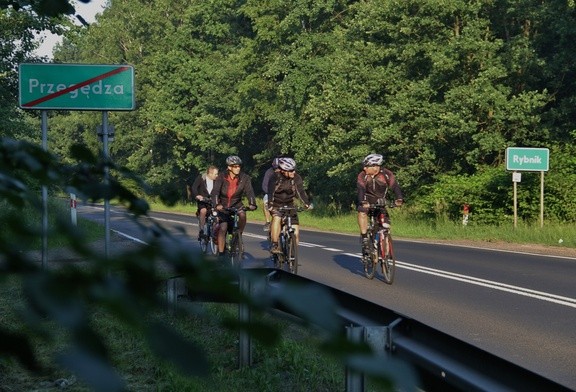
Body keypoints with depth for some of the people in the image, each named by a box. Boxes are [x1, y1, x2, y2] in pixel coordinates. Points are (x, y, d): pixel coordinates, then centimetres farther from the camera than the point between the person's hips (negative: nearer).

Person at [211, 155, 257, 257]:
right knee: (223, 228, -13)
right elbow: (215, 191, -26)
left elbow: (249, 191, -23)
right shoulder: (221, 177, -15)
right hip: (223, 206, -1)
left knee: (242, 214, -31)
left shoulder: (244, 178, -12)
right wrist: (217, 204, -44)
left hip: (236, 204, 1)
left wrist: (252, 204, -42)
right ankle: (221, 254, -3)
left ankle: (239, 235, -9)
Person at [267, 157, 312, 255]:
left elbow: (301, 191, -21)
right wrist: (270, 205, -47)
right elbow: (271, 192, -32)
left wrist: (307, 203, -37)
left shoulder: (296, 178, -15)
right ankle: (274, 245, -29)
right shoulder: (275, 178, -22)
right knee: (277, 217, -35)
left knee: (295, 231, -9)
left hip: (289, 204, 3)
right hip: (276, 204, -3)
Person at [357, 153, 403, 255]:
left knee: (386, 222, -12)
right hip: (367, 201, -1)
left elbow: (395, 186, -27)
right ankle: (364, 238, -29)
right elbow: (361, 189, -31)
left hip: (380, 201, 2)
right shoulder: (362, 176, -18)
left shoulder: (387, 174, -17)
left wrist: (399, 199, -46)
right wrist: (362, 202, -50)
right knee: (362, 212, -31)